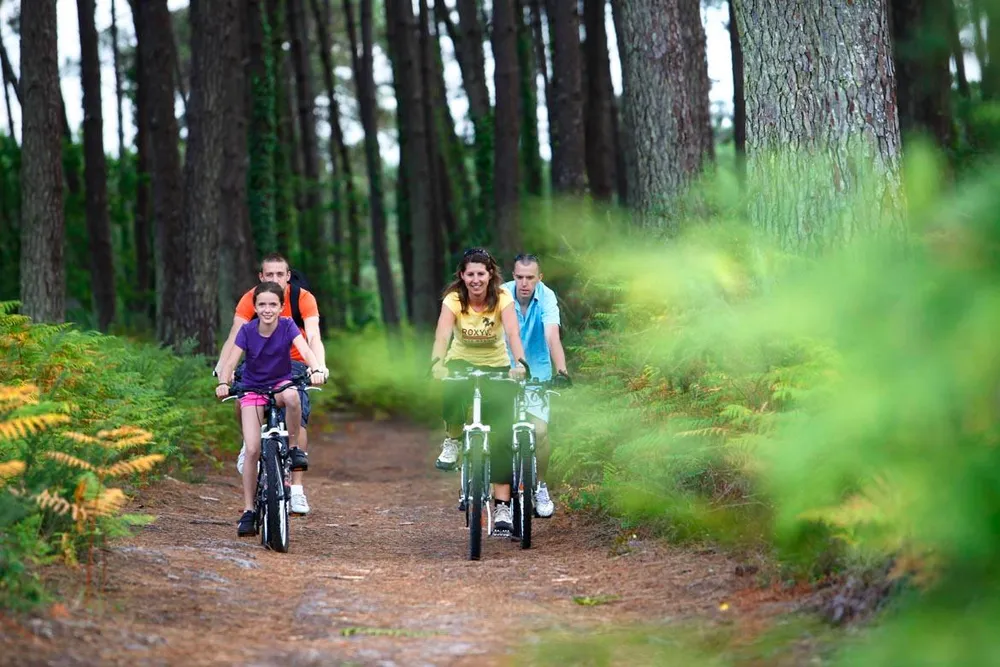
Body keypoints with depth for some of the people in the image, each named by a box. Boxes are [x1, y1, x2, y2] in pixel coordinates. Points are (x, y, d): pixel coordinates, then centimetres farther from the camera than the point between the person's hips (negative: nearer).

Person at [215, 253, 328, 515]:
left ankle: (297, 488, -16)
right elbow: (234, 337, -24)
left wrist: (320, 368, -48)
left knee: (297, 416, -18)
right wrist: (221, 369, -40)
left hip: (293, 362, -1)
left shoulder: (303, 298, -19)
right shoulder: (250, 299, -16)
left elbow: (314, 338, -29)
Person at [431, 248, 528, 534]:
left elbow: (513, 333, -32)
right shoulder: (453, 300, -17)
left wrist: (519, 363, -51)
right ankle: (452, 440, -7)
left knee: (502, 435, -12)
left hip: (496, 367, 0)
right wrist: (437, 364, -51)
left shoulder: (502, 298, -17)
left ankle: (502, 506, -10)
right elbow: (442, 335, -31)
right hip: (461, 362, 0)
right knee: (453, 392, -37)